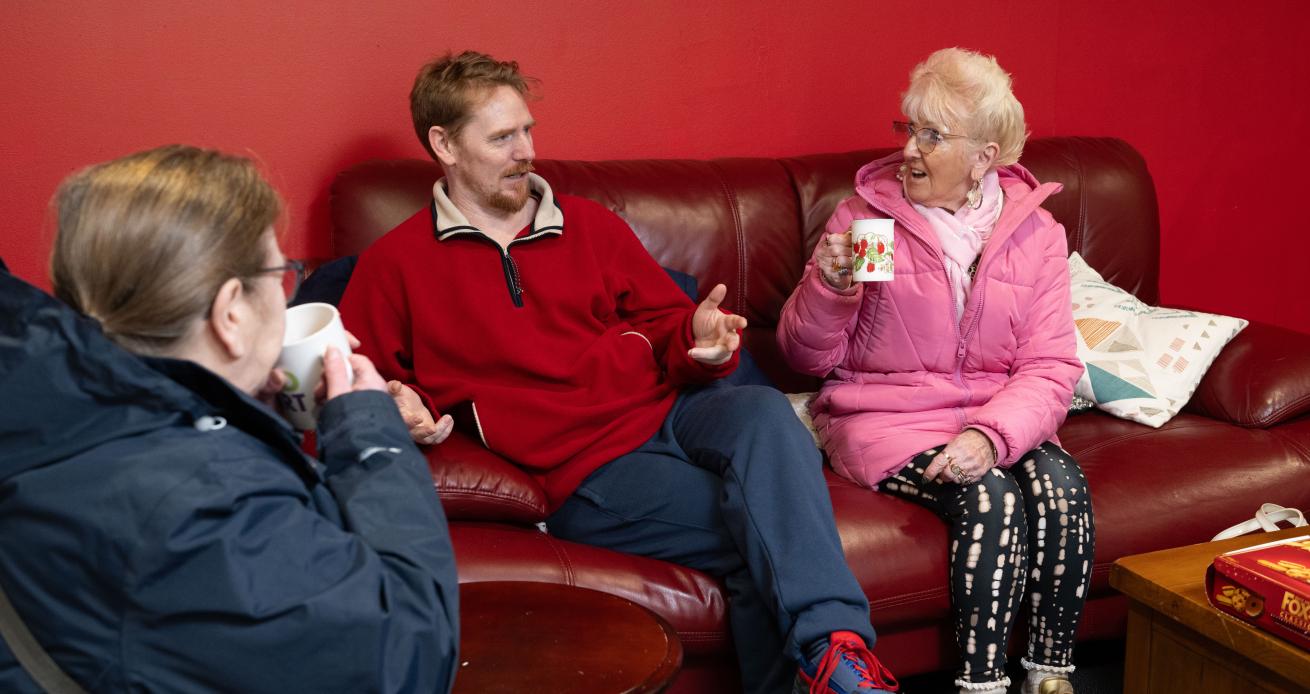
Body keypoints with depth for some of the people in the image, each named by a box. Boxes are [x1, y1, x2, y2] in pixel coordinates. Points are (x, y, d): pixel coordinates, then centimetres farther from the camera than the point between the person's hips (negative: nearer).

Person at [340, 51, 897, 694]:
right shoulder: (394, 266, 9)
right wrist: (395, 405, -12)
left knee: (764, 412, -32)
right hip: (584, 469, -4)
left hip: (670, 410, 4)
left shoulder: (591, 225, 20)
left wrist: (700, 339, -3)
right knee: (766, 525, -29)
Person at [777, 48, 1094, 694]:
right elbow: (806, 357, 0)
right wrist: (829, 288, -20)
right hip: (883, 417, -3)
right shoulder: (866, 215, -2)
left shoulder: (1034, 233, 4)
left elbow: (1049, 368, -4)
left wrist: (992, 434, -23)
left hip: (997, 418, 3)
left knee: (1062, 487, -26)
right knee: (991, 497, -29)